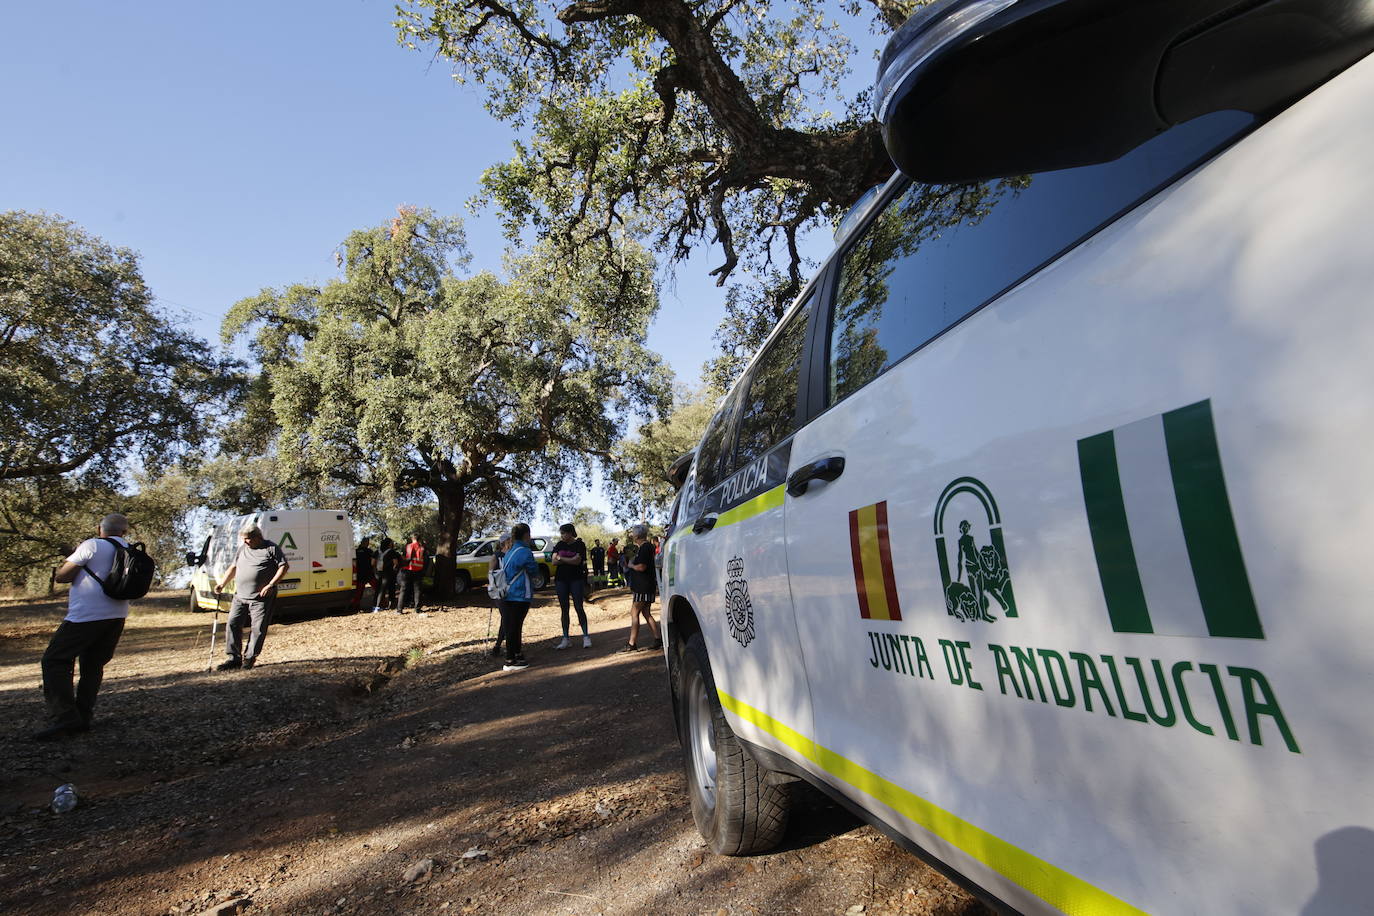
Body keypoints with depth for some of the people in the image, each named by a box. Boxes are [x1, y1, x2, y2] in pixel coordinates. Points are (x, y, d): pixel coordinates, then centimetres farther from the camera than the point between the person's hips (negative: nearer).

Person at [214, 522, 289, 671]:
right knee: (232, 625, 3)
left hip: (261, 598, -6)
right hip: (240, 597, 6)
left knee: (258, 629, -3)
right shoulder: (242, 549, 15)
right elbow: (233, 567, 24)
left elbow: (284, 566, -8)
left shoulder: (271, 548, -4)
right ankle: (234, 658, 13)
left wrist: (271, 585, -16)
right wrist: (222, 583, 11)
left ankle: (249, 658, 10)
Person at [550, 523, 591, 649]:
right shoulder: (559, 545, 9)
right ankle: (565, 639, 12)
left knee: (579, 608, -4)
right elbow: (554, 562, -1)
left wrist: (561, 559, -8)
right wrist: (570, 560, -11)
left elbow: (577, 560, -17)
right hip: (561, 580, 4)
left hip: (576, 579, -4)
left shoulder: (579, 545, -4)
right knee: (564, 609, 6)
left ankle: (586, 636, 6)